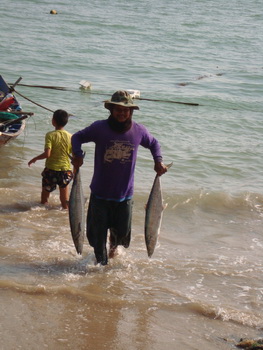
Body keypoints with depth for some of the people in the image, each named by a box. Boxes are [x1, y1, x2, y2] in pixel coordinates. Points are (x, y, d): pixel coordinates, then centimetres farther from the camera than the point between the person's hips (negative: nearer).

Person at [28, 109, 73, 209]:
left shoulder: (50, 135, -13)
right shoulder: (70, 136, -3)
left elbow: (47, 154, -22)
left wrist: (34, 159, -5)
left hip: (51, 170, -2)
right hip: (66, 171, 3)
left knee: (45, 197, 17)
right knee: (64, 199, 15)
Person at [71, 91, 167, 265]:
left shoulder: (139, 131, -4)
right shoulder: (99, 128, -10)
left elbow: (153, 143, 16)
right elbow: (77, 137, 4)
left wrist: (158, 161, -1)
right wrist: (78, 155, -15)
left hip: (125, 194, 2)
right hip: (100, 193, -1)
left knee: (122, 231, 12)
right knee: (98, 233, 6)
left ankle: (114, 244, 49)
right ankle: (101, 264, 30)